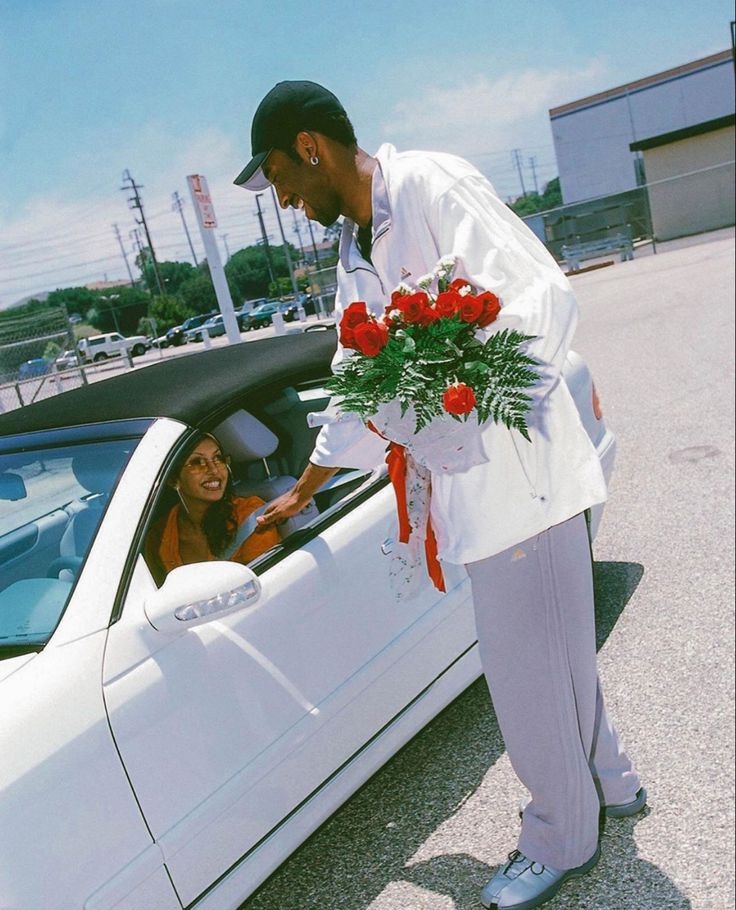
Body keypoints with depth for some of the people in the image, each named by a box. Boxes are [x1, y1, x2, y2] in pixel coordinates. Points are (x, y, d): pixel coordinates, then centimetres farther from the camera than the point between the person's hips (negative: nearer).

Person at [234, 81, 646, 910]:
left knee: (528, 666, 6)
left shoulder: (432, 185, -11)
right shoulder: (356, 256, 15)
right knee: (549, 651, 21)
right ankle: (608, 783, 44)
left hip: (520, 475, -8)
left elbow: (545, 295, -19)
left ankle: (561, 839, 30)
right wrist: (301, 491, 28)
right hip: (468, 485, 8)